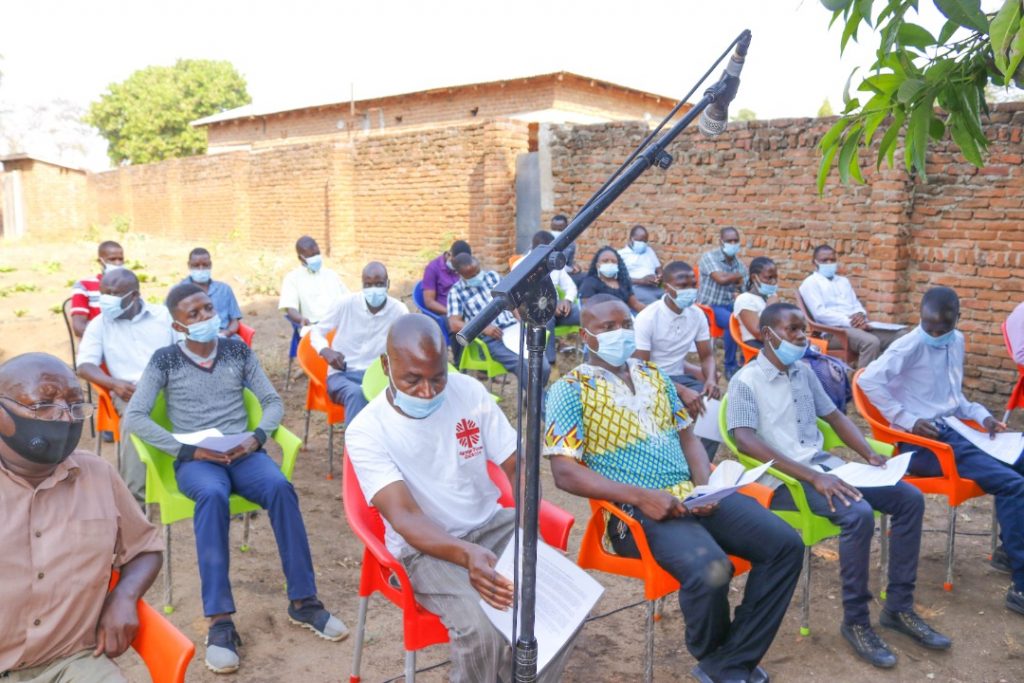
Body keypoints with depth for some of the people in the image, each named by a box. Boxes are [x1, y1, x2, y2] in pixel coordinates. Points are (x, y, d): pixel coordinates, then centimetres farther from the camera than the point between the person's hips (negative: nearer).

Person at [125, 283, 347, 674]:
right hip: (195, 459, -2)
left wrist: (257, 437, -11)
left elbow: (273, 401, 10)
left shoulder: (238, 350, 10)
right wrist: (189, 450, -15)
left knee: (281, 488, -30)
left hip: (242, 451, 2)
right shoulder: (165, 360, 4)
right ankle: (220, 621, -34)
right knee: (213, 496, -37)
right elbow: (134, 417, -5)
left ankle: (302, 602, -20)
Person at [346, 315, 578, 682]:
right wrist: (467, 554, -43)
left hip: (492, 524, 4)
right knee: (481, 627, -30)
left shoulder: (469, 391, -6)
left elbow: (516, 466, -3)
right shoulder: (365, 431, -16)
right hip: (425, 546, -3)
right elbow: (405, 516, -25)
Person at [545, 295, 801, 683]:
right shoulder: (569, 389, -4)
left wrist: (706, 487, -3)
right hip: (635, 509, -7)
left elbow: (687, 436, 18)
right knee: (710, 570, -31)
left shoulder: (654, 375, 16)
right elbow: (565, 473, -12)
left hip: (690, 495, 7)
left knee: (785, 544, -8)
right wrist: (640, 497, -21)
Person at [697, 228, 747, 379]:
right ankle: (730, 366, -16)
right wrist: (739, 276, -5)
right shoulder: (709, 257, -7)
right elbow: (721, 279, -23)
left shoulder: (740, 266, 10)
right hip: (710, 306, -6)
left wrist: (739, 295, -19)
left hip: (730, 305, 6)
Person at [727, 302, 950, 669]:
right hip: (784, 478, -8)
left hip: (825, 465, 8)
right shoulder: (745, 382, -11)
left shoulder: (804, 372, 13)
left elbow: (834, 416, 20)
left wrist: (869, 454, 1)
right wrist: (812, 477, -28)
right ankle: (855, 621, -11)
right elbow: (746, 440, -23)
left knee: (909, 498, -4)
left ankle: (899, 606, 8)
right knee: (858, 514, -30)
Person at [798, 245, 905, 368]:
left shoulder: (843, 281, 28)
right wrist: (849, 322, -18)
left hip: (857, 325, 8)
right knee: (871, 342, -35)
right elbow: (820, 313, -10)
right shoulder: (810, 283, 4)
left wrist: (860, 315, -4)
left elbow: (857, 304, 23)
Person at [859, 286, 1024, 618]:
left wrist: (981, 415, 6)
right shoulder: (911, 345, -13)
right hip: (924, 442, -9)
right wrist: (908, 421, -22)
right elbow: (868, 380, -25)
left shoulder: (957, 342, 13)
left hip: (954, 431, 9)